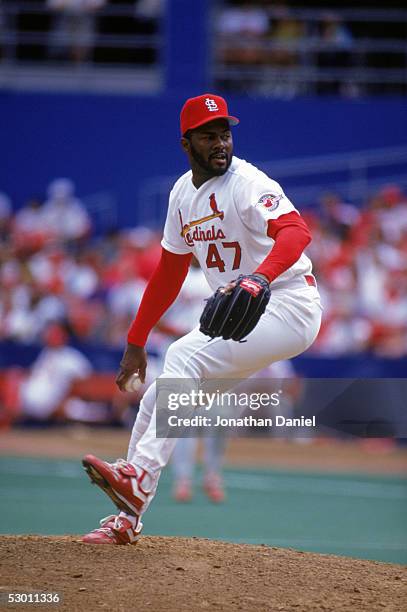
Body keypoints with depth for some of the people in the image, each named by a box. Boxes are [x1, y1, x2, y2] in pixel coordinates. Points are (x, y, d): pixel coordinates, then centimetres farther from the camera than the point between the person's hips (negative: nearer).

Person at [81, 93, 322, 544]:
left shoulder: (247, 184, -17)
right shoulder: (183, 193, 9)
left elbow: (296, 231, -36)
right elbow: (170, 271, 18)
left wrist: (261, 277, -56)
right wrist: (136, 342, 16)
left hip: (288, 307, -9)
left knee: (184, 355, -26)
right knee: (158, 394, 5)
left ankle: (138, 478, -31)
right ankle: (127, 518, 11)